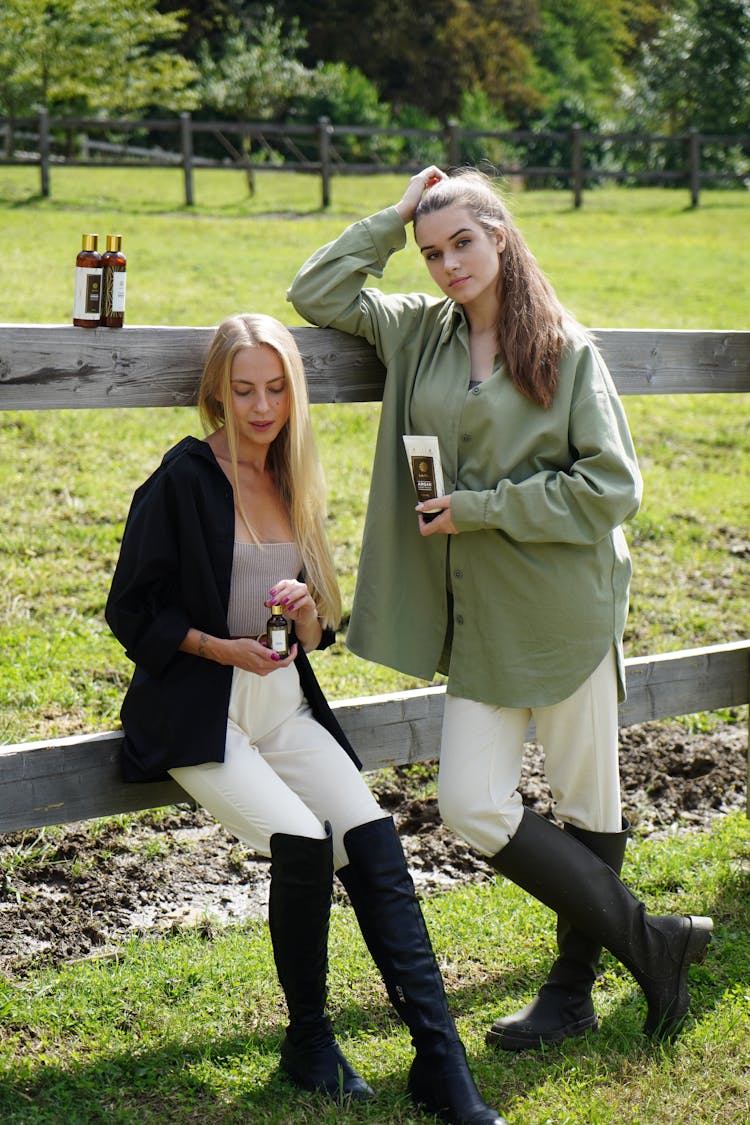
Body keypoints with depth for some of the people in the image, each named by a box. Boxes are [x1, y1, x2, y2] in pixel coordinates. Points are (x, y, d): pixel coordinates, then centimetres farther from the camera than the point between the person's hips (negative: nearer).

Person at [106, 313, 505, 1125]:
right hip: (199, 716, -5)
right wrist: (222, 647, -18)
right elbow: (132, 612, -5)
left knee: (373, 841, -16)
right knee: (301, 842, -26)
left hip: (286, 710, 5)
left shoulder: (293, 485, 13)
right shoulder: (182, 481, -5)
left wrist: (308, 614, -5)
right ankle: (308, 1043, -4)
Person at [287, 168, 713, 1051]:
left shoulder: (564, 348, -4)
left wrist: (481, 508, -13)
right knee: (472, 808, -3)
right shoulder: (420, 332, 9)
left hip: (564, 607, -4)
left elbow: (611, 487, -9)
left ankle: (572, 987, 23)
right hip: (479, 619, 5)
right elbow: (315, 293, 13)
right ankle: (651, 942, 10)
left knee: (586, 804, 7)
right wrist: (395, 216, 6)